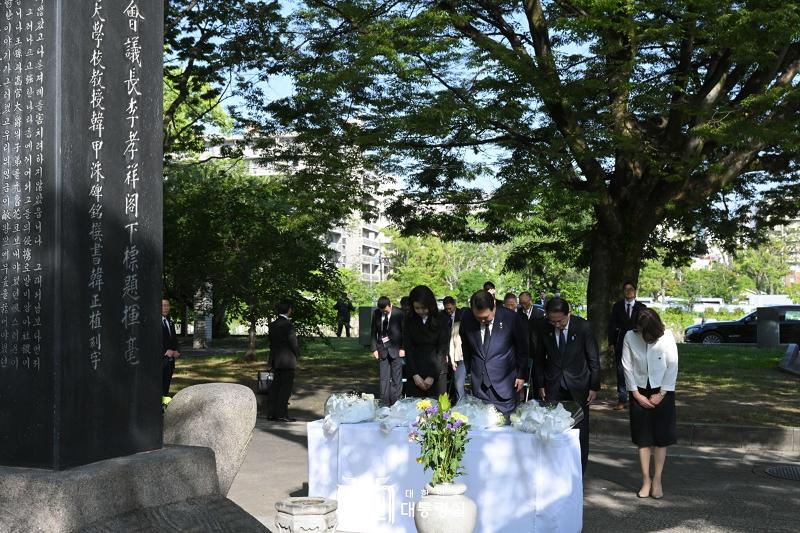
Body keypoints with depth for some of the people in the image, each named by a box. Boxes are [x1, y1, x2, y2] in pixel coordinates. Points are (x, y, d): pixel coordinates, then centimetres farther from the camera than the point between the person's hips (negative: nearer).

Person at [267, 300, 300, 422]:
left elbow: (271, 343, 13)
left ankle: (271, 413, 15)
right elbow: (293, 343, -15)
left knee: (276, 387, 12)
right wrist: (297, 355, 4)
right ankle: (281, 414, -3)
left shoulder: (272, 325, 7)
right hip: (288, 360, -7)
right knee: (286, 387, -3)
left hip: (276, 361, 7)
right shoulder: (288, 325, -16)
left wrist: (270, 362, 18)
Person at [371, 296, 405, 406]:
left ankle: (395, 403, 4)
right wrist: (374, 348, 1)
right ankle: (384, 403, 8)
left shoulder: (399, 313, -8)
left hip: (396, 349, -3)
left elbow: (404, 331, -3)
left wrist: (402, 348, -7)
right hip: (382, 349, 3)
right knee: (384, 378, 4)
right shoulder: (376, 314, 2)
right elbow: (373, 332, 8)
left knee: (396, 378, -1)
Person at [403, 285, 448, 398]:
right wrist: (414, 375, -8)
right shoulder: (409, 321, 3)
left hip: (437, 372, -1)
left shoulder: (441, 320, -2)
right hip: (415, 372, 1)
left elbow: (442, 350, -5)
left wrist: (432, 376, -11)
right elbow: (408, 349, 1)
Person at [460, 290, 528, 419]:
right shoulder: (466, 318, -6)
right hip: (478, 383, 2)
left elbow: (522, 348, 0)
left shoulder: (511, 318, -13)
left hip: (505, 383, -2)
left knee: (505, 422, 1)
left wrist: (521, 375, 4)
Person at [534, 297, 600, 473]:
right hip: (553, 387, 1)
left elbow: (594, 359, -4)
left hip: (578, 387, -1)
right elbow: (539, 358, 7)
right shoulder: (544, 329, -4)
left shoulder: (583, 327, -10)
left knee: (580, 431, 5)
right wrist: (540, 385, 4)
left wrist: (594, 387, -4)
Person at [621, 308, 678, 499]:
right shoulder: (630, 337, -13)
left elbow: (672, 367, -9)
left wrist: (661, 394, -9)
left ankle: (657, 480, 12)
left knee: (661, 437, 3)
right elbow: (627, 367, -6)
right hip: (640, 393, 1)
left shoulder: (666, 337, -15)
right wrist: (636, 394, -6)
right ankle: (646, 480, 12)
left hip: (662, 392, -1)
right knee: (643, 438, 4)